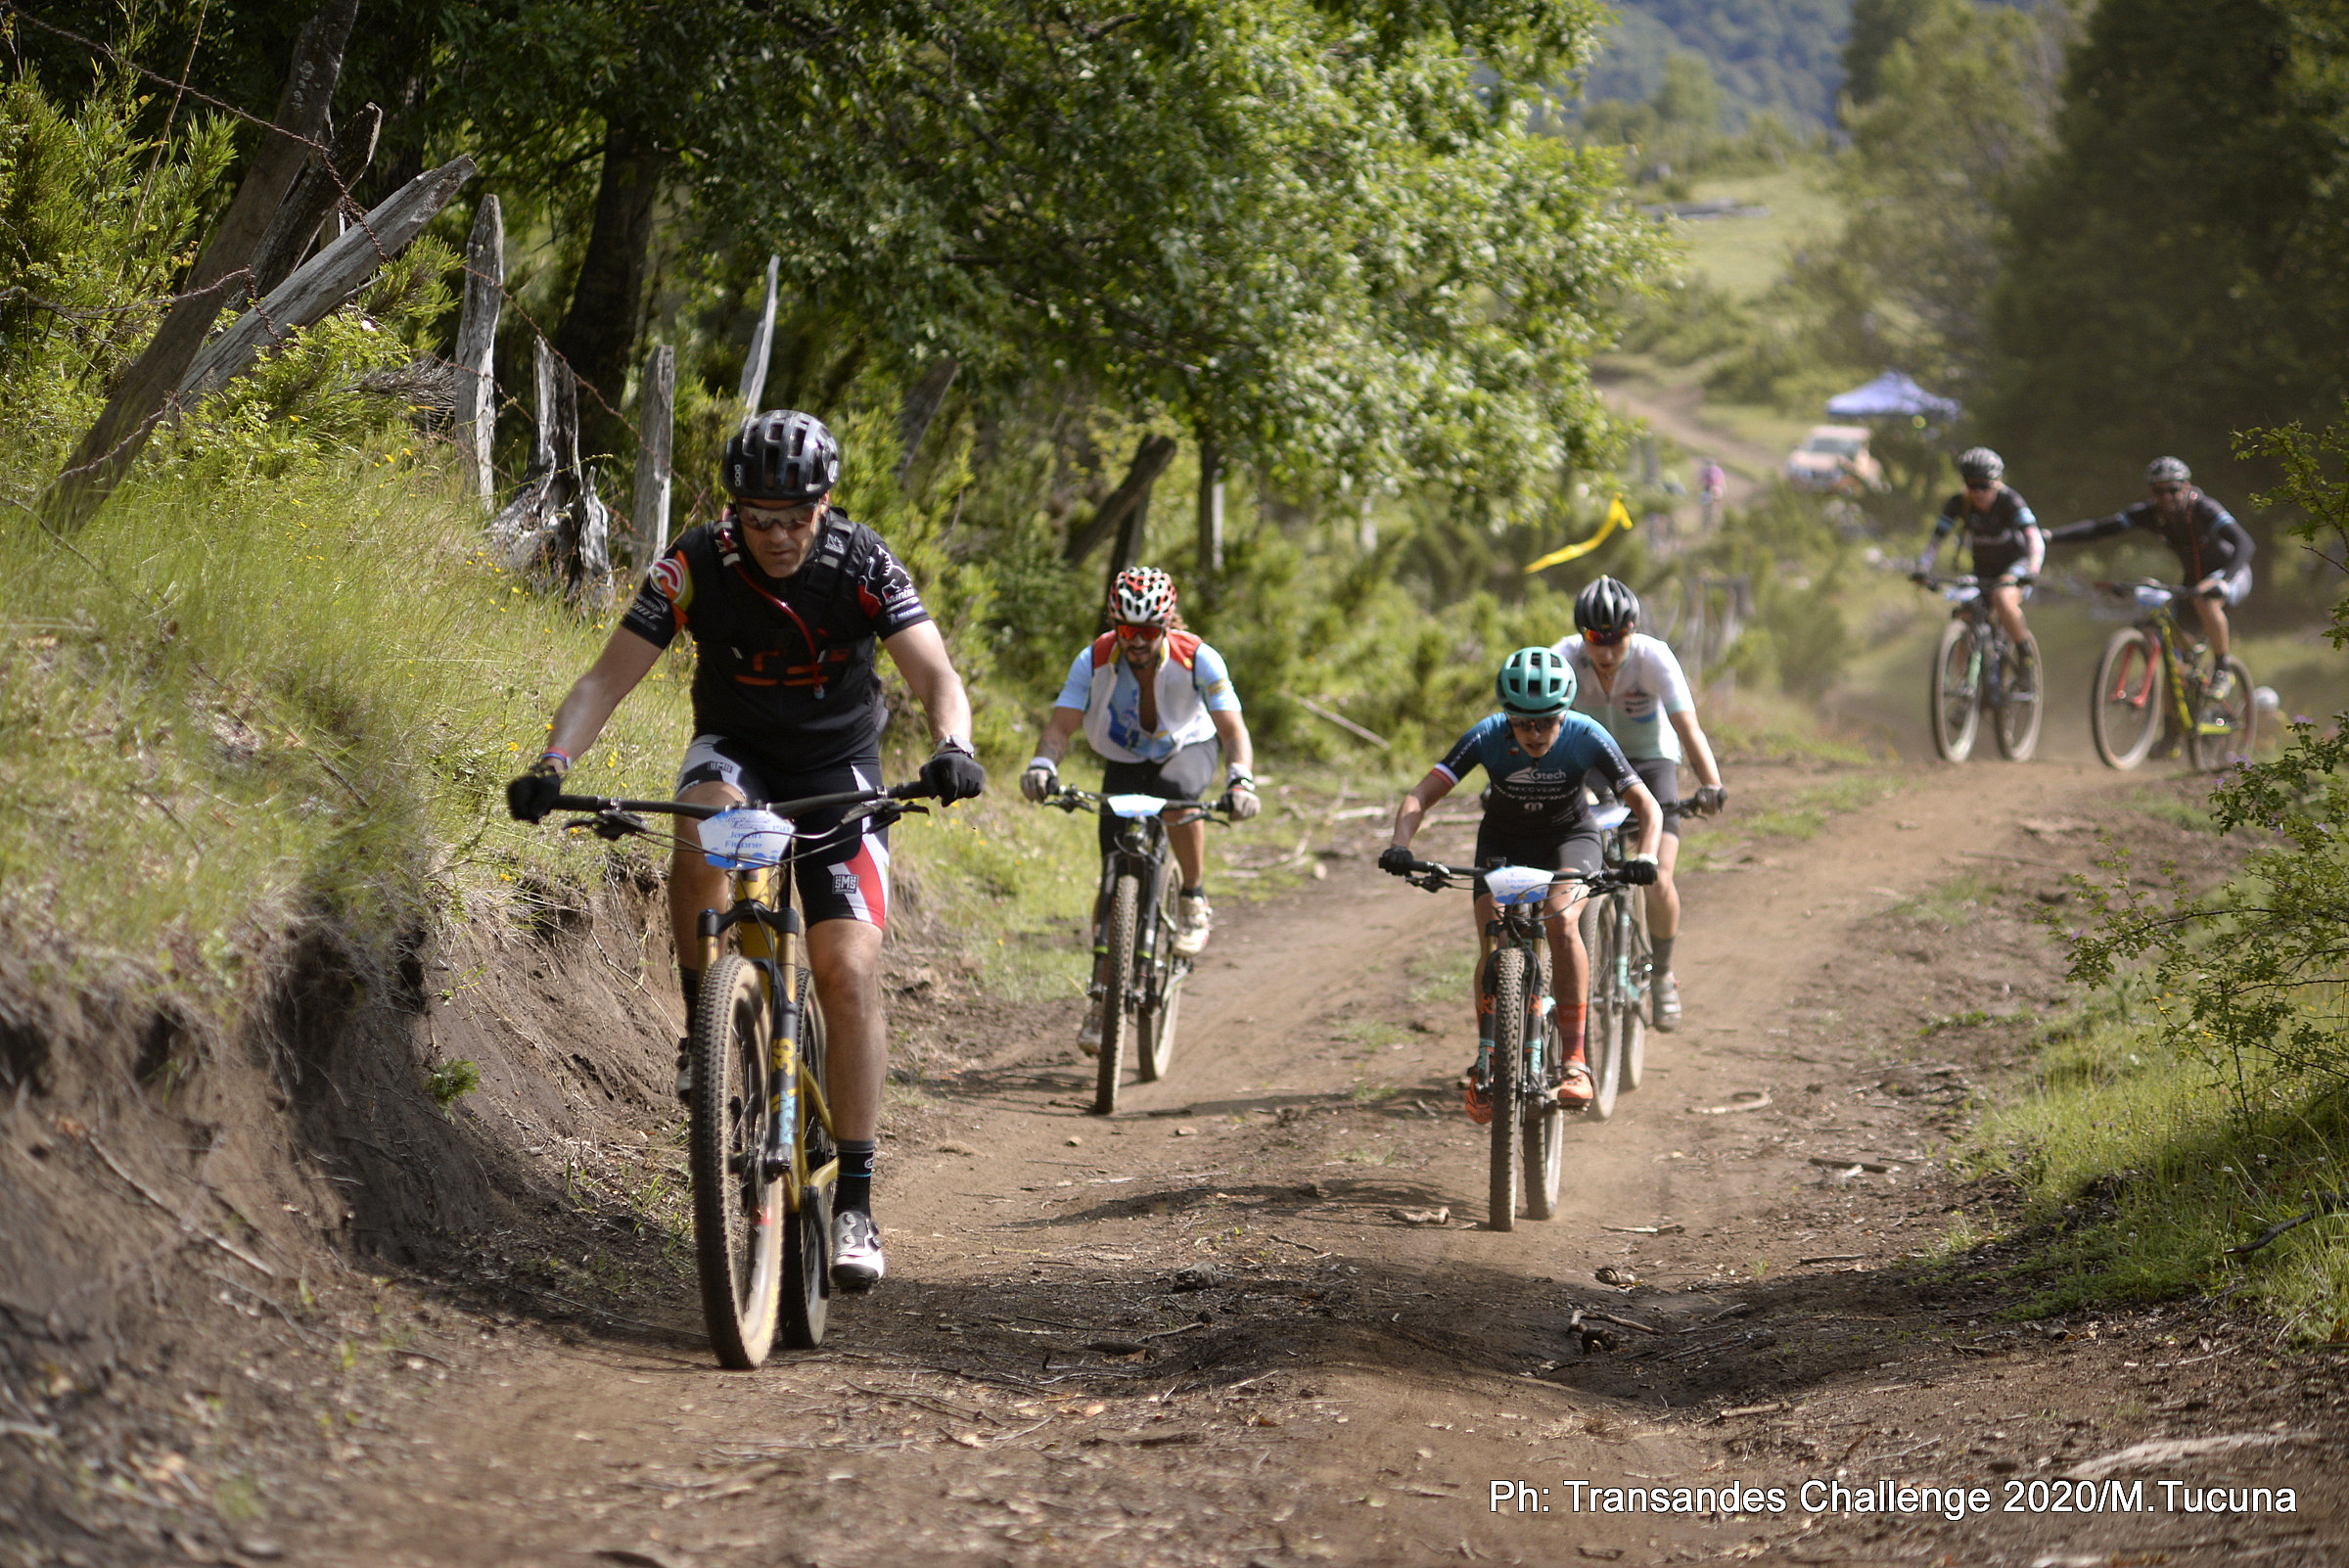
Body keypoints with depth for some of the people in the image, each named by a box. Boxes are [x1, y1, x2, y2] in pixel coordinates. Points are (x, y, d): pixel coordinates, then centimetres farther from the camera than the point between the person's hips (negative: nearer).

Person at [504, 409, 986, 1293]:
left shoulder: (863, 567, -18)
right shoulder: (697, 567, -18)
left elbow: (935, 674, -25)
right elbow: (608, 679, -20)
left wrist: (952, 748, -47)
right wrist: (553, 765, -38)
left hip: (837, 768, 0)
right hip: (737, 749, 0)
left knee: (848, 971, -15)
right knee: (704, 821, -38)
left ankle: (854, 1202, -11)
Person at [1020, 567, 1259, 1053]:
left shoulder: (1197, 659, -26)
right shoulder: (1094, 661, -23)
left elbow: (1233, 727, -31)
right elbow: (1061, 724, -27)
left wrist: (1240, 780, -50)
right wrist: (1042, 765, -49)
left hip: (1187, 751, -2)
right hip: (1123, 763, 2)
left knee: (1177, 792, -39)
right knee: (1115, 878, -6)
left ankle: (1194, 902, -17)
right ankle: (1102, 998, 4)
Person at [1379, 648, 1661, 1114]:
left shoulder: (1587, 738, -28)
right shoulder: (1487, 737, -26)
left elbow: (1646, 804, -25)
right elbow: (1421, 795, -27)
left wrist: (1646, 856, -44)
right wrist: (1400, 847, -46)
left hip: (1569, 836, -1)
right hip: (1504, 842, 1)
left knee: (1561, 921, -30)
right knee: (1493, 947, -16)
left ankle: (1574, 1063, -27)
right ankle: (1486, 1065, 6)